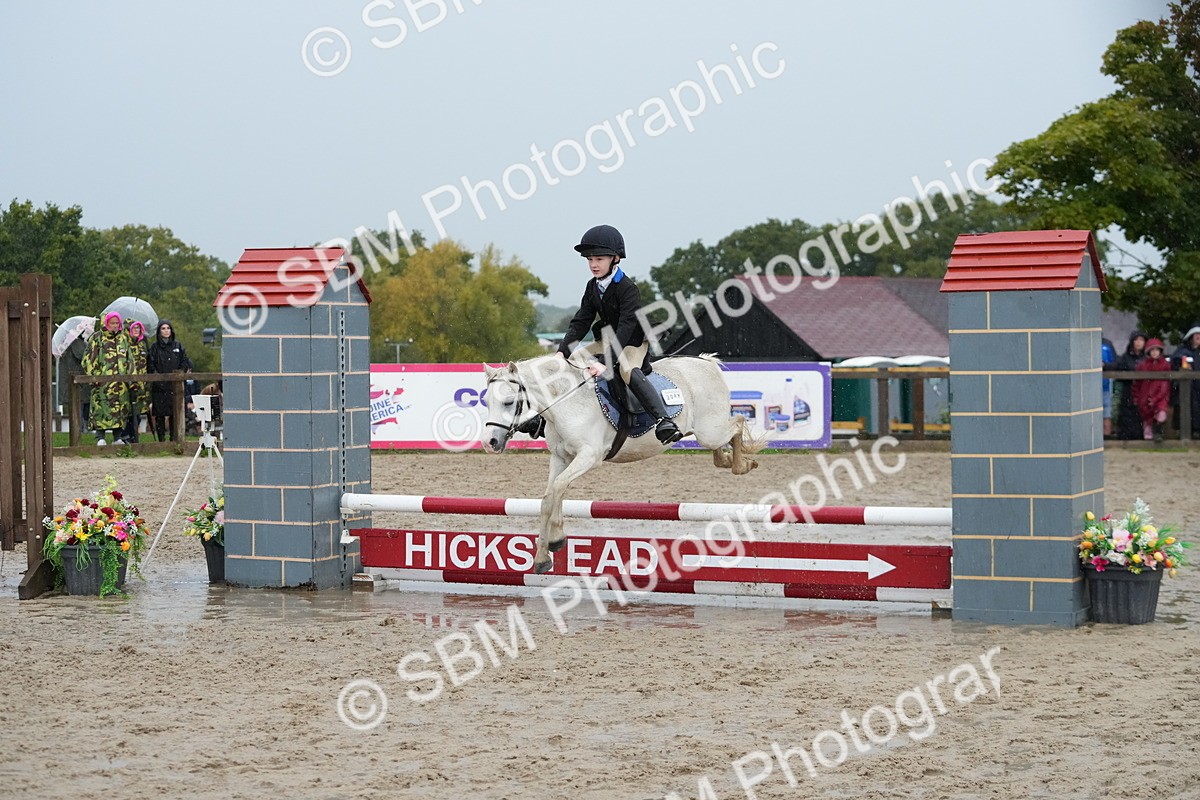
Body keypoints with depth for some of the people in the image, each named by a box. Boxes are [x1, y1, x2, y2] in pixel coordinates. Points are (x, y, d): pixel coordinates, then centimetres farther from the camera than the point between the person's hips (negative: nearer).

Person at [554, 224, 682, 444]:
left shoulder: (628, 288, -23)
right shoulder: (592, 287, 0)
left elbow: (626, 328, -32)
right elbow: (580, 323, -2)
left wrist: (606, 362, -42)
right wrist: (563, 351, -18)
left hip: (633, 343, -8)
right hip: (607, 341, 8)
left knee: (628, 371, -37)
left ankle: (663, 420, -47)